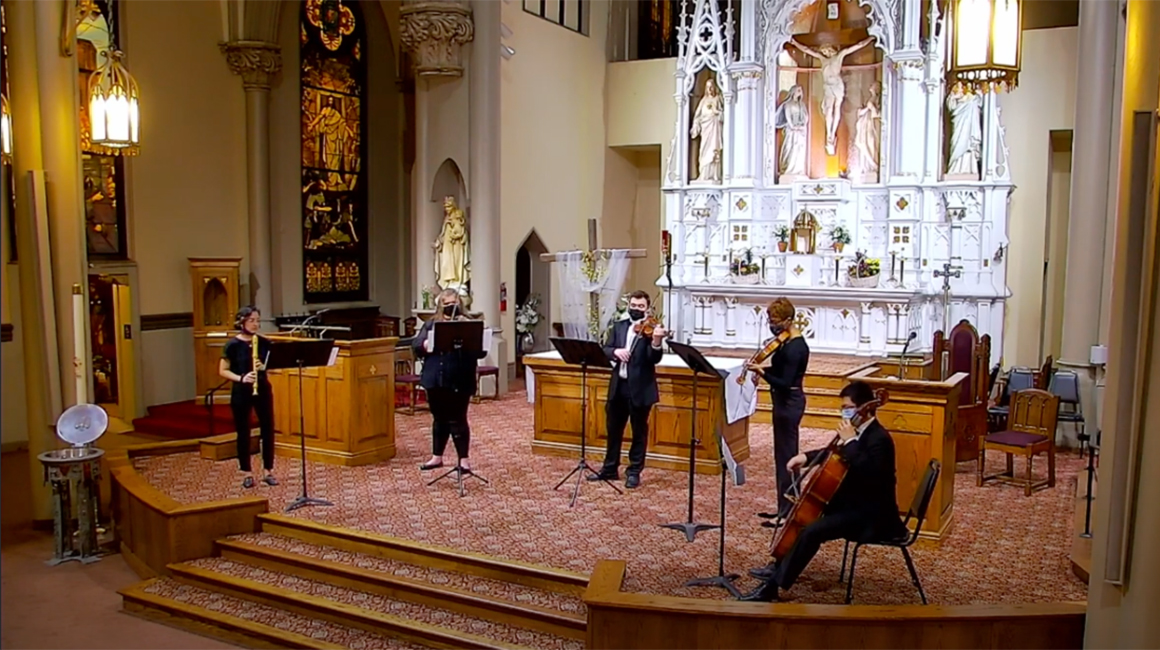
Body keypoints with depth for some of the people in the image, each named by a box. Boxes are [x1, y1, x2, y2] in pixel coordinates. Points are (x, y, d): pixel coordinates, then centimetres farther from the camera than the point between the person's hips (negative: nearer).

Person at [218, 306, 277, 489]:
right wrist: (241, 378, -21)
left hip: (263, 389, 3)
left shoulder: (264, 343, 2)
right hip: (241, 393, -3)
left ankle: (269, 471, 15)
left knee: (268, 429, 4)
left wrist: (265, 367, -16)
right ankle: (247, 474, 15)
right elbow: (223, 371, -6)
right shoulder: (233, 344, -7)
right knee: (243, 432, 4)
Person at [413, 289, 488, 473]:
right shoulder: (431, 324, 10)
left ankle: (464, 459, 11)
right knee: (439, 419, 15)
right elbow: (416, 346, 2)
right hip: (435, 380, 4)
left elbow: (481, 351, -8)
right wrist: (425, 345, -19)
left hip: (459, 382, -3)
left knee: (457, 420, 0)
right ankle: (437, 457, 28)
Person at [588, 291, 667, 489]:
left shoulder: (651, 329, -6)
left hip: (640, 388, -5)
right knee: (613, 429, 15)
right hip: (618, 385, 5)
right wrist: (615, 351, -17)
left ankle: (634, 472, 18)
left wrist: (656, 341, -36)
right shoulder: (619, 326, 10)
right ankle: (610, 468, 29)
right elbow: (606, 349, 5)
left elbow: (654, 359, -17)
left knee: (639, 431, 7)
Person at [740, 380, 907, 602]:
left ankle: (773, 587, -20)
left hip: (871, 513, -11)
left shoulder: (879, 438, -21)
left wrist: (850, 441, -30)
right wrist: (807, 457, 10)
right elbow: (835, 453, 24)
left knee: (811, 531, -25)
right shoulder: (862, 433, 8)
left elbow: (868, 473, -37)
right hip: (854, 502, 11)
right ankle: (781, 566, 25)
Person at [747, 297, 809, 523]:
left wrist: (763, 372, -27)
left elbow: (785, 383, -24)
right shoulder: (792, 342, 9)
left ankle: (789, 513, 4)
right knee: (783, 456, 15)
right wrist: (765, 369, 4)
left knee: (787, 457, -3)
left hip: (789, 404, -10)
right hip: (786, 402, 10)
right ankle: (784, 509, 24)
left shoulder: (793, 348, -21)